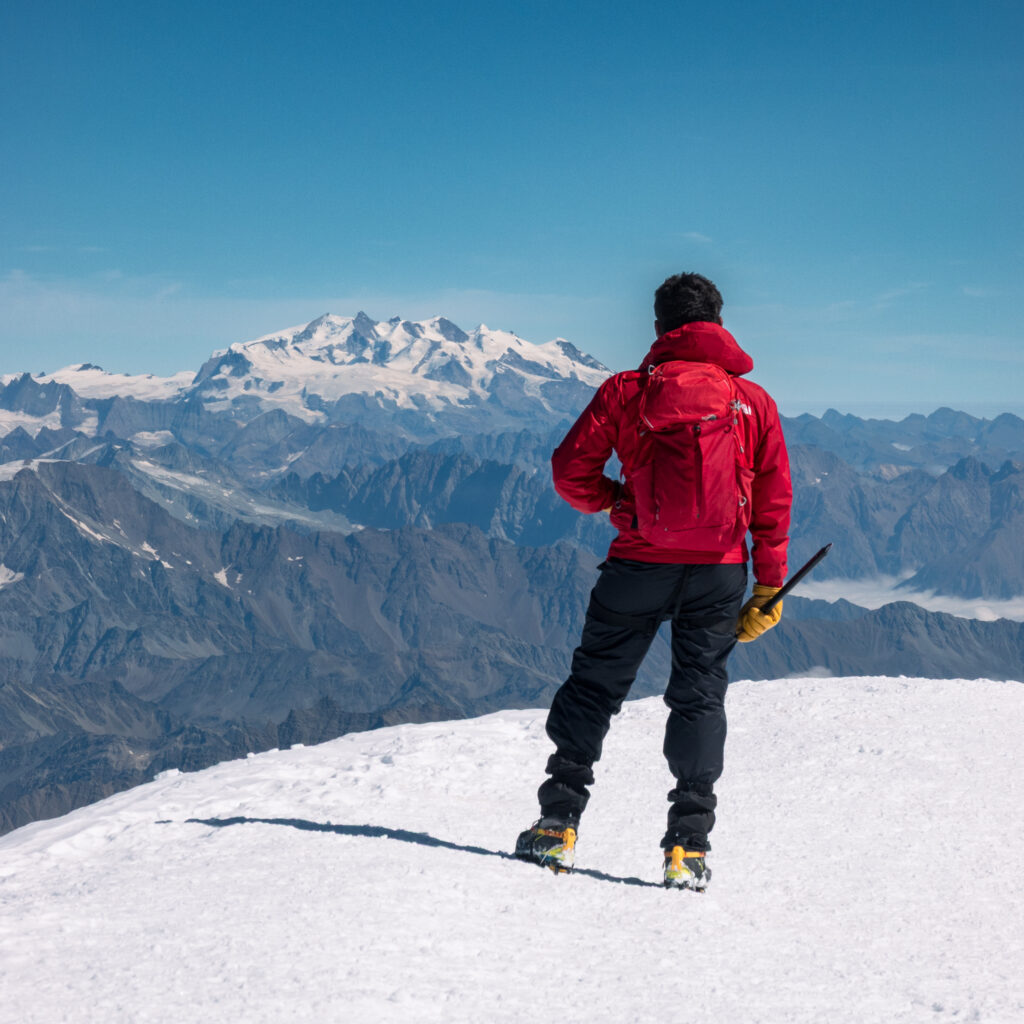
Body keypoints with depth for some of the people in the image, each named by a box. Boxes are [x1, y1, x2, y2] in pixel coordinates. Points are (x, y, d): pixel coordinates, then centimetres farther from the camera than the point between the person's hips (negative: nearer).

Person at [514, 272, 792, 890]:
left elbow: (572, 471, -2)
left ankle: (559, 822, 8)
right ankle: (689, 847, 3)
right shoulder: (754, 401, 6)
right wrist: (768, 590, 7)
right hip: (719, 569, 1)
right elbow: (775, 502, 3)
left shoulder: (627, 391, 1)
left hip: (642, 562, -1)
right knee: (700, 695, 9)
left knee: (594, 684, 11)